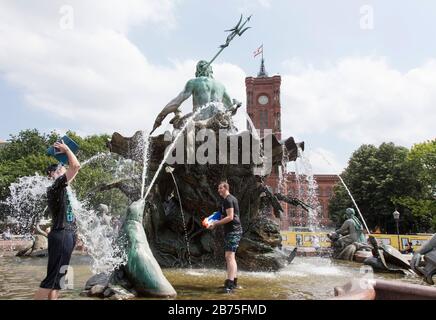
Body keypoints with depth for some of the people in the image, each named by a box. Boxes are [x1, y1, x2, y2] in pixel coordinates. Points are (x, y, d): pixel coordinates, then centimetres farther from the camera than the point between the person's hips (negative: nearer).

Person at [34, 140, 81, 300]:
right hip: (61, 235, -10)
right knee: (52, 278, -9)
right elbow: (76, 166, -16)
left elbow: (74, 168, 31)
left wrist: (65, 152, 24)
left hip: (68, 235, 10)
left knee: (58, 277, 11)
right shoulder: (55, 186, -10)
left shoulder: (62, 188, 16)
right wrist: (66, 149, -3)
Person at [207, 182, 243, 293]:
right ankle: (234, 281, 22)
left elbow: (230, 217, -21)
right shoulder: (232, 199, 20)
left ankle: (230, 284, -23)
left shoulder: (228, 200, -12)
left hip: (233, 231, -11)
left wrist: (216, 223, -18)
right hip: (232, 230, 11)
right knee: (230, 256, 15)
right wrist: (216, 222, 17)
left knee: (230, 256, -17)